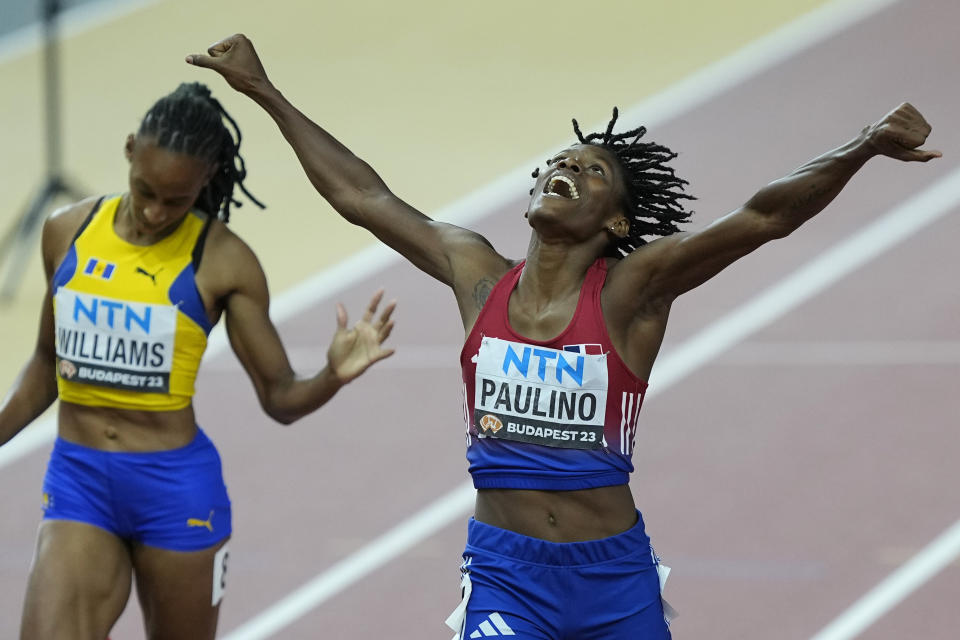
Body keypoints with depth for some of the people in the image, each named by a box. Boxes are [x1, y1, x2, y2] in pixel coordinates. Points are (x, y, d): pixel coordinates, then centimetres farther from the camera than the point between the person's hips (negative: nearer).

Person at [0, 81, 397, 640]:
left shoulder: (222, 262, -7)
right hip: (77, 479, 3)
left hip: (176, 487, -3)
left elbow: (280, 397, -4)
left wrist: (334, 376, -23)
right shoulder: (69, 233, 4)